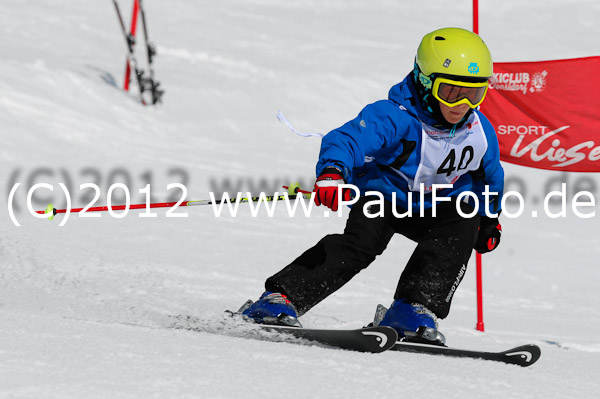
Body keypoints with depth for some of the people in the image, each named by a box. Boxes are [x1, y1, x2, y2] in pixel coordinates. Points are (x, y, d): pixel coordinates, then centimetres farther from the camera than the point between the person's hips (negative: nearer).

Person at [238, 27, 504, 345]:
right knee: (362, 240, -30)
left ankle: (413, 308, -24)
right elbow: (348, 139, -43)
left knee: (464, 223, -25)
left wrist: (489, 218, 20)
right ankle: (281, 298, -30)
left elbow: (490, 173, 13)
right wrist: (331, 173, -63)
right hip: (383, 196, -5)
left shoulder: (480, 132, -10)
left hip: (434, 206, 5)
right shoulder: (394, 117, -28)